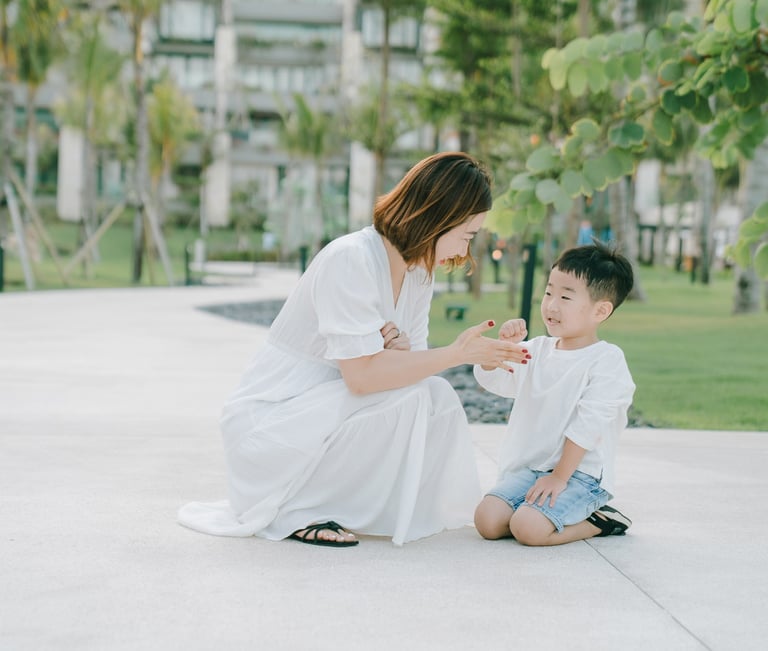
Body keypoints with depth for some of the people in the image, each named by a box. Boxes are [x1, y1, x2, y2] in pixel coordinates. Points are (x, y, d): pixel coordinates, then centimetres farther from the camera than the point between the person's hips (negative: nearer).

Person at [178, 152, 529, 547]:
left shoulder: (420, 271, 4)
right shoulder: (352, 260, -23)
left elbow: (410, 361, 5)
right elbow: (362, 375, -28)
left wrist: (401, 350, -19)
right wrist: (457, 353, -24)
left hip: (331, 412, 8)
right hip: (268, 422, -8)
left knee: (438, 397, -9)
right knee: (408, 398, -24)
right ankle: (292, 512, -11)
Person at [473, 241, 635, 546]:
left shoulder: (607, 360, -9)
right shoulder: (537, 349, 11)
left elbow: (587, 425, -15)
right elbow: (490, 378, 13)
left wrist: (559, 476, -18)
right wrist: (503, 344, -6)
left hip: (580, 473, -6)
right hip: (527, 468, 7)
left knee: (528, 529, -28)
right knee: (487, 520, -14)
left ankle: (599, 521, -1)